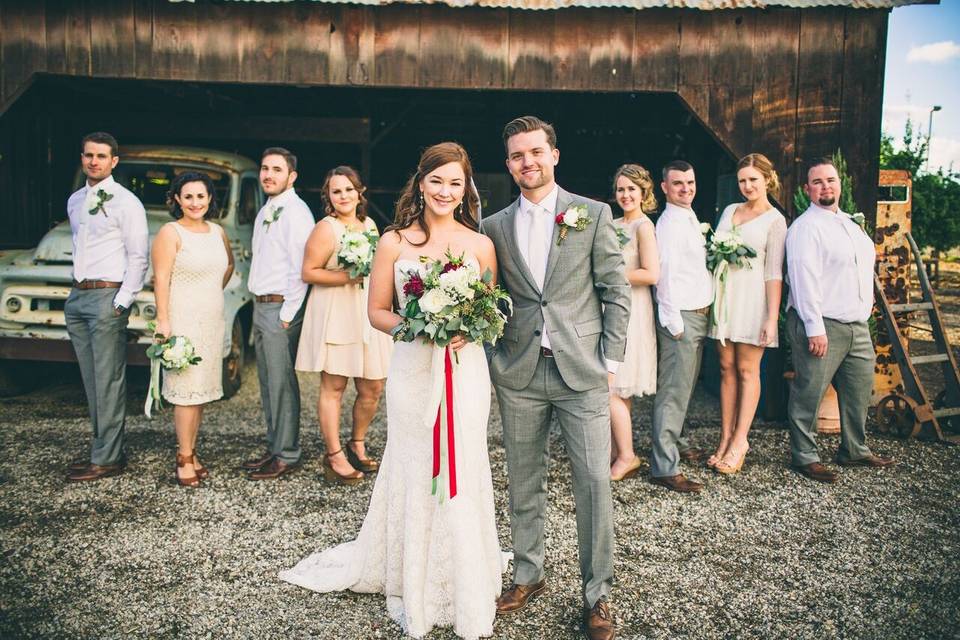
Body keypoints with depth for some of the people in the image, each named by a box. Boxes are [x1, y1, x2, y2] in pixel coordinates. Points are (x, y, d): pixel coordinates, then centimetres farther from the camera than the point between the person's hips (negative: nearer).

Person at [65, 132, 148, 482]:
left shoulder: (125, 202, -6)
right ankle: (102, 447, 20)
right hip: (76, 297, 8)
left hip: (106, 297, -7)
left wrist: (121, 303, -14)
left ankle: (107, 458, 1)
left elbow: (138, 258, -10)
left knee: (108, 381, -5)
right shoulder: (75, 201, 16)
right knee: (91, 381, 11)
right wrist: (76, 289, 11)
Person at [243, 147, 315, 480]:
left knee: (281, 384, -4)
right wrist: (259, 305, 15)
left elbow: (301, 268, -17)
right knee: (267, 382, 14)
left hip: (281, 307, -9)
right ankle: (274, 446, 25)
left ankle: (287, 456, 5)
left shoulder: (296, 212, -12)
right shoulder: (265, 211, 17)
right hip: (260, 306, 10)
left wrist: (287, 315, -18)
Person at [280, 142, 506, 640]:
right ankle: (412, 588, 26)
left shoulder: (480, 244, 4)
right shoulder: (394, 242, 2)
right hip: (411, 370, 0)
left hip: (465, 370, 1)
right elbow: (377, 312, 4)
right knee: (413, 475, 7)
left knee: (463, 478, 5)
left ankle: (465, 591, 26)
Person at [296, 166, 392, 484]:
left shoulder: (370, 225, 13)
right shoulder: (326, 229, -7)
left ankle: (357, 446, 29)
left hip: (368, 313, 7)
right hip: (335, 315, -6)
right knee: (333, 387, 0)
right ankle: (334, 457, 11)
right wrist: (347, 277, -19)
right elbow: (309, 273, -12)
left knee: (373, 388, 9)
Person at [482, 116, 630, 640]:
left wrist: (610, 361, -3)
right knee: (524, 482, 12)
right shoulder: (495, 227, 9)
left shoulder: (593, 214, 2)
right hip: (519, 374, 3)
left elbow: (616, 292, 2)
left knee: (594, 482, -1)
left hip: (582, 370, -2)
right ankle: (528, 575, 31)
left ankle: (597, 592, 16)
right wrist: (494, 360, 3)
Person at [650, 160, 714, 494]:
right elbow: (665, 275, -19)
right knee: (673, 392, -8)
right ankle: (664, 467, -5)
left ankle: (678, 442, 35)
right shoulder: (669, 224, -14)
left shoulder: (691, 219, 16)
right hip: (680, 317, -9)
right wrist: (674, 322, -20)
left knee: (684, 388, 20)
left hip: (699, 315, 9)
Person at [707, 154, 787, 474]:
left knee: (747, 370, -1)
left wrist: (772, 317, -12)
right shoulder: (729, 210, 14)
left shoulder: (775, 220, -2)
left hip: (752, 298, -5)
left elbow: (774, 273, -7)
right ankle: (725, 438, 11)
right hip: (723, 294, 5)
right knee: (727, 368, 6)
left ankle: (739, 442, 3)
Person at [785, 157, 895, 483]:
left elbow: (866, 258, 33)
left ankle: (854, 450, 30)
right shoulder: (805, 227, -11)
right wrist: (815, 328, -22)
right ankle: (804, 456, 10)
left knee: (859, 389, 15)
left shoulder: (849, 222, 17)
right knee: (809, 394, -3)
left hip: (857, 323, 9)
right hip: (821, 325, -9)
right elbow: (804, 279, -18)